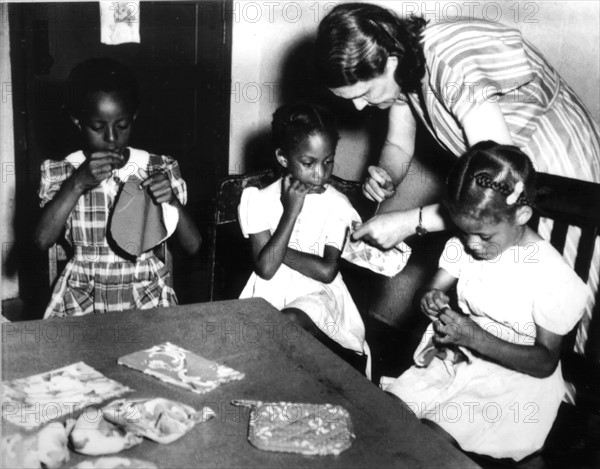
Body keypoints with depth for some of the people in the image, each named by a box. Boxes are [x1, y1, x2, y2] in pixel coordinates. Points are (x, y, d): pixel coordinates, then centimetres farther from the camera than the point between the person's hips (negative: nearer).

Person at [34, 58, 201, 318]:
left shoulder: (160, 170, 0)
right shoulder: (60, 173, 1)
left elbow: (193, 246, -2)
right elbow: (43, 240, -13)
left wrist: (173, 202, -19)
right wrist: (77, 183, -20)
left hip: (147, 296, 0)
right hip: (81, 300, 0)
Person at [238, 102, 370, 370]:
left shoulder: (337, 204, -5)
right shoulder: (260, 201, -4)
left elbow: (327, 271, -12)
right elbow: (265, 269, -13)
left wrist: (277, 250, -10)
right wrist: (291, 211, -15)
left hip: (317, 294, -1)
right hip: (272, 294, 1)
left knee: (289, 321, -31)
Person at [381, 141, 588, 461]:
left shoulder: (553, 278, -19)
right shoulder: (463, 245, -5)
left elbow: (546, 362, -15)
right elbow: (435, 288, 8)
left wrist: (476, 337, -27)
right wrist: (432, 300, -19)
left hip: (513, 378, -5)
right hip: (455, 359, 5)